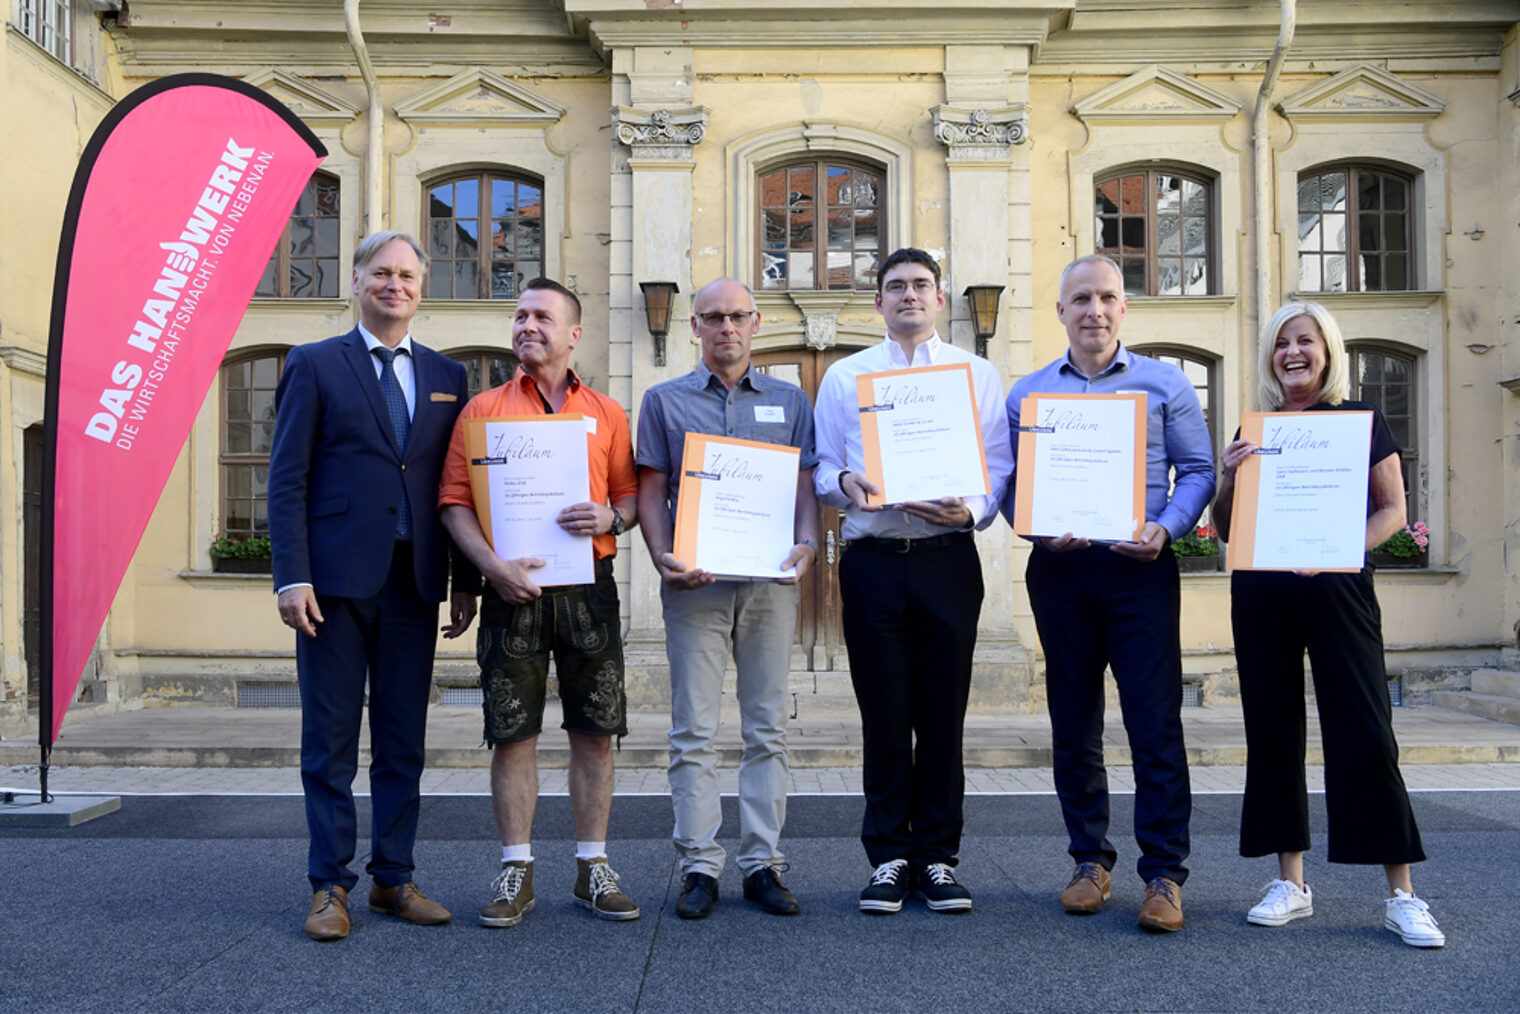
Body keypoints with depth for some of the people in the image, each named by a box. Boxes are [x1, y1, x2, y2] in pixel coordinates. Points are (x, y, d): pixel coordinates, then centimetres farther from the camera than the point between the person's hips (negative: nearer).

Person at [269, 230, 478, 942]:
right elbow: (287, 478, -2)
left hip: (413, 584, 4)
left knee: (404, 741, 9)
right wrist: (292, 577, -11)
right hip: (336, 581, -3)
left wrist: (467, 581, 7)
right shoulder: (314, 365, 4)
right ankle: (330, 886, 14)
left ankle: (393, 879, 20)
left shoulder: (446, 376, 14)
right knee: (330, 741, 4)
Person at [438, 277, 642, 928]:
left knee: (595, 732, 5)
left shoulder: (606, 413, 12)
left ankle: (593, 868, 17)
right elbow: (455, 503, 1)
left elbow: (632, 495, 13)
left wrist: (611, 517, -10)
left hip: (589, 587, 1)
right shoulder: (483, 409, 7)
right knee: (512, 734, 2)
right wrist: (494, 566, -13)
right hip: (512, 589, -1)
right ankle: (516, 873, 14)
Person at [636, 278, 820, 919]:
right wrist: (663, 559, -10)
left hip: (770, 580, 1)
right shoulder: (665, 401, 11)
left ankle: (762, 862, 11)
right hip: (695, 583, -1)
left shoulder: (789, 401, 14)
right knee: (693, 730, 0)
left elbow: (807, 484, 10)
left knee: (767, 728, 4)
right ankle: (699, 866, 7)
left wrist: (807, 543, -10)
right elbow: (649, 490, 6)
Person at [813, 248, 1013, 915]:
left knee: (943, 716, 3)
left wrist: (971, 510, -14)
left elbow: (1000, 465, 5)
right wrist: (844, 482, -12)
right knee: (884, 718, 3)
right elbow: (820, 467, 10)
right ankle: (889, 859, 15)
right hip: (872, 560, 0)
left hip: (948, 558, 0)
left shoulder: (978, 375, 12)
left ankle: (938, 859, 15)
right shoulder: (843, 377, 13)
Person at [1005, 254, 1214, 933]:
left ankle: (1164, 874, 3)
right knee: (1074, 724, 8)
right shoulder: (1027, 393, 11)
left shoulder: (1164, 385, 7)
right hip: (1060, 571, 2)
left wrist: (1166, 527, -12)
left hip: (1140, 568, -2)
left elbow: (1197, 470, 5)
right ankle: (1091, 861, 20)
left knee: (1155, 722, -5)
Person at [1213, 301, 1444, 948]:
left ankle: (1402, 895, 3)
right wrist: (1230, 478, -6)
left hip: (1337, 592, -3)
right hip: (1261, 596, 3)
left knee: (1365, 733, -5)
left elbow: (1392, 510, 2)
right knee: (1272, 731, 6)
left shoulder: (1360, 421, 4)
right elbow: (1225, 529, 13)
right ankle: (1290, 882, 18)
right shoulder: (1254, 430, 12)